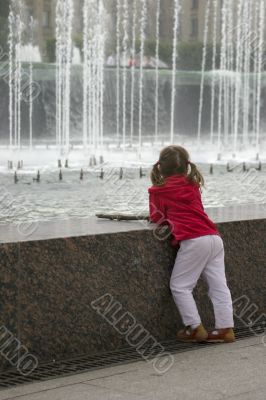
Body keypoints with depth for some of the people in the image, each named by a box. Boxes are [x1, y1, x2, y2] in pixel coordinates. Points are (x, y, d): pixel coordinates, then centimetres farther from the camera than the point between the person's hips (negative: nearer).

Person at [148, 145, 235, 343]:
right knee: (219, 285, 8)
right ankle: (226, 328, 8)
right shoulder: (193, 184, 19)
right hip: (214, 238, 6)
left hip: (193, 241, -6)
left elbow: (156, 218, 12)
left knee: (180, 286, 5)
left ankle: (195, 328, 3)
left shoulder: (159, 190, 6)